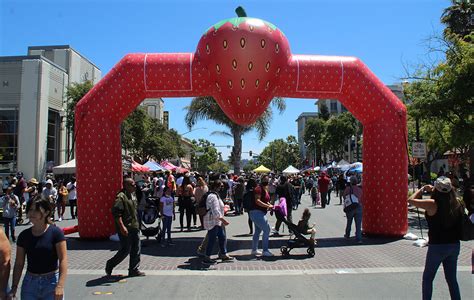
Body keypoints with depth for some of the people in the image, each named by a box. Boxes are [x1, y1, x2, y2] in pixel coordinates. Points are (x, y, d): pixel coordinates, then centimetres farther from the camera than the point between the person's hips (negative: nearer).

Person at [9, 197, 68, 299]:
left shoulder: (55, 232, -11)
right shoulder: (24, 235, 2)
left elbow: (63, 259, -13)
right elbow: (19, 263, 7)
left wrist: (60, 285, -18)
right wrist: (14, 286, 4)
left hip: (51, 281, -4)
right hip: (29, 282, 4)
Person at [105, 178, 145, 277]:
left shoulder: (133, 195, 13)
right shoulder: (121, 197, -16)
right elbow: (116, 213, -22)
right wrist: (122, 227, -27)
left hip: (134, 226, 9)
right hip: (125, 228, -9)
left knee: (136, 249, 9)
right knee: (125, 249, -2)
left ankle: (134, 270, 19)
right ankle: (110, 265, 20)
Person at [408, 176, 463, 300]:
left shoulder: (433, 204, -19)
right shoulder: (457, 204, -5)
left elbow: (411, 200, -12)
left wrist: (423, 189, 2)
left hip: (437, 246, -5)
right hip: (454, 245, 5)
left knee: (428, 278, 12)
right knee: (452, 278, 19)